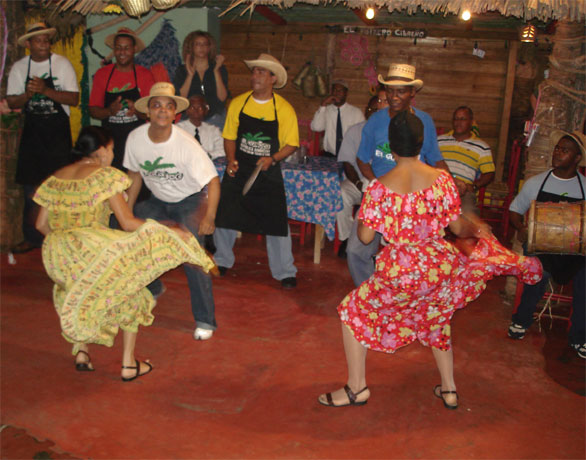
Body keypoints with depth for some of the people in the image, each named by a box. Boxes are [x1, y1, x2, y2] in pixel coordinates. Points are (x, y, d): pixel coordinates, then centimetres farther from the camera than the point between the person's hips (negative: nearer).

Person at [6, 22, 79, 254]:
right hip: (32, 129, 3)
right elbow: (12, 102, 5)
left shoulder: (62, 64, -3)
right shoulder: (19, 67, 6)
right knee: (31, 185, 5)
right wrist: (28, 94, -14)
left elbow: (74, 99, -11)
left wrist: (46, 90, -22)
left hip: (58, 130, -3)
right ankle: (33, 237, 16)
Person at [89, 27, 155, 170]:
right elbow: (93, 111, 6)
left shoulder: (145, 75, 4)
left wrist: (137, 110, -19)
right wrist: (110, 111, -15)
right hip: (110, 141, 1)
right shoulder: (102, 74, 7)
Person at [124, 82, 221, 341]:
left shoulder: (186, 144, -27)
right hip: (159, 201, 6)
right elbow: (135, 175, 3)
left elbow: (213, 181, -25)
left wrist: (209, 217, -35)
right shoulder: (135, 138, -13)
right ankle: (151, 289, 31)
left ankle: (205, 320, -8)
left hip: (191, 201, -5)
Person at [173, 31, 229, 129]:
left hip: (214, 118, 0)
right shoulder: (182, 70, 8)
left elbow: (222, 98, -6)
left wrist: (216, 71, -10)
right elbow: (180, 98, -5)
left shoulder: (220, 69, 7)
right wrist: (190, 75, -11)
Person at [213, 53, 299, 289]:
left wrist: (273, 158, -20)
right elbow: (229, 136, 6)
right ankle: (222, 261, 31)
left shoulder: (284, 109, -8)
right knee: (224, 215, 7)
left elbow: (291, 144, -4)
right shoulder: (238, 103, 0)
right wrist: (231, 160, -11)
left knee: (277, 221, -2)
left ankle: (284, 272, 14)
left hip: (268, 173, -2)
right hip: (238, 170, 3)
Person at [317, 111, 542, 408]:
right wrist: (479, 228, 25)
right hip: (441, 267, 4)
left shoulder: (380, 188, -13)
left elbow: (365, 236, -10)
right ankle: (449, 390, 40)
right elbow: (458, 228, 2)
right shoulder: (441, 179, -5)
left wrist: (359, 217, 12)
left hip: (401, 272, -4)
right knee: (436, 318, 31)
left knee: (353, 311, 16)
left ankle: (357, 388, 20)